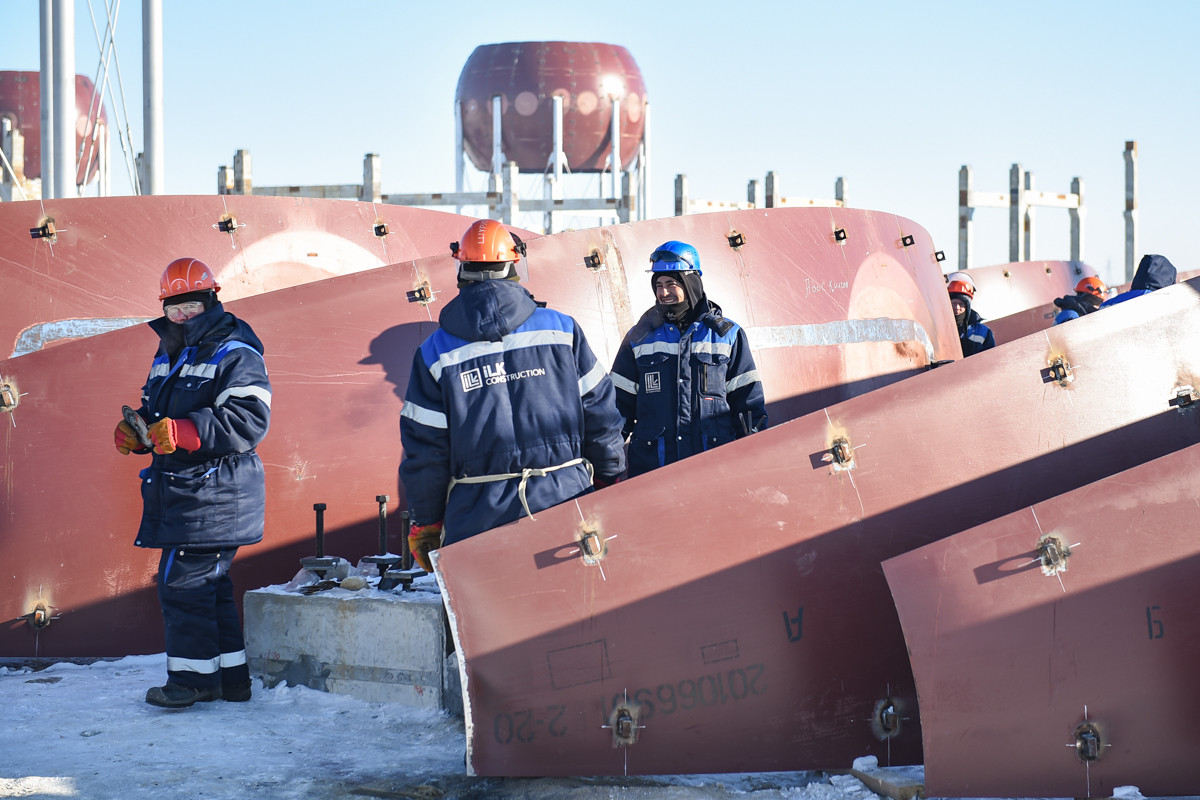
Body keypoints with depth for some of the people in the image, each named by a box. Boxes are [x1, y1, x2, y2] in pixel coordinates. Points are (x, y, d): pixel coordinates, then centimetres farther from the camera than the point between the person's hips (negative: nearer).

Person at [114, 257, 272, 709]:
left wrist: (183, 432, -29)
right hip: (181, 494, 9)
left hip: (212, 495, -9)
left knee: (183, 580, -10)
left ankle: (192, 676, -1)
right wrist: (136, 432, 4)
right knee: (209, 583, 14)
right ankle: (230, 676, 21)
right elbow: (157, 415, 28)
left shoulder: (234, 357, -11)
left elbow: (248, 421, -23)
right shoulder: (167, 358, 18)